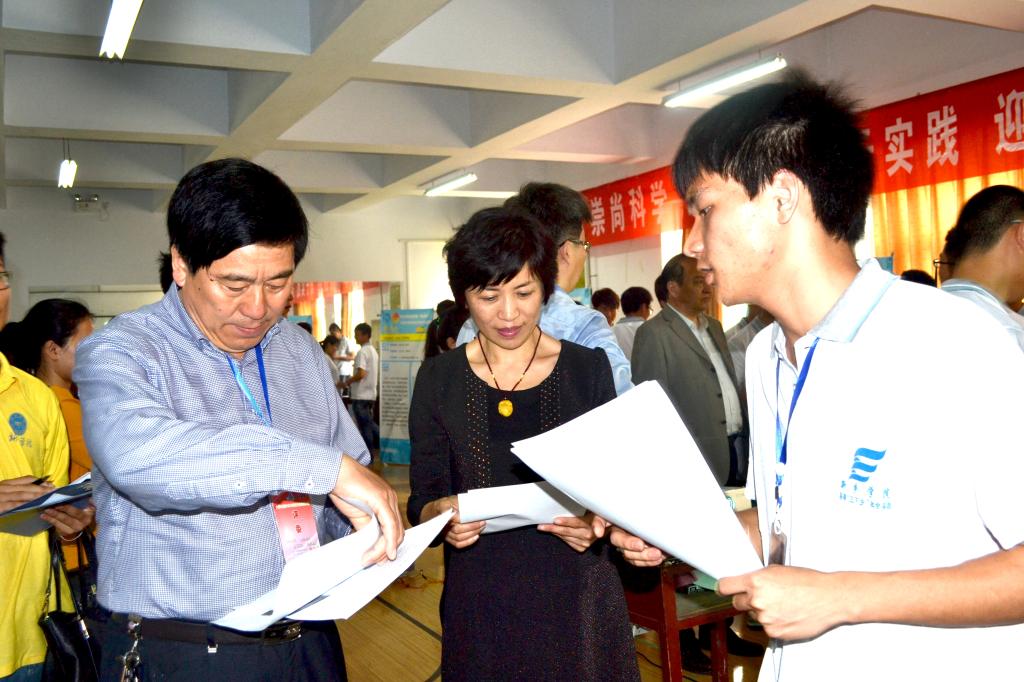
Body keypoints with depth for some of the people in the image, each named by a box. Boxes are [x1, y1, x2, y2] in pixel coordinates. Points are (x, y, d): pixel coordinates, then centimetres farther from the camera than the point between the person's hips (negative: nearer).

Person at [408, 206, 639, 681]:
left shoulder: (589, 369, -2)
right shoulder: (438, 379, -1)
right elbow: (421, 501, 1)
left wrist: (598, 523, -18)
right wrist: (442, 514, -21)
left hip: (577, 594, 0)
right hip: (480, 602, 0)